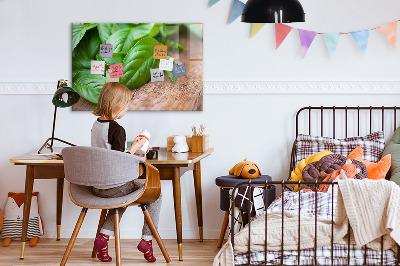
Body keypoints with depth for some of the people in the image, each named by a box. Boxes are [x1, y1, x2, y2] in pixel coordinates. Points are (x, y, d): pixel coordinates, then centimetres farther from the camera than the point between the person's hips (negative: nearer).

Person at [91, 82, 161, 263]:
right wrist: (134, 148, -8)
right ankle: (147, 239, 9)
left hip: (96, 186, 8)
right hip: (114, 186, -8)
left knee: (123, 195, 36)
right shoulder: (117, 129, -19)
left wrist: (130, 155, 19)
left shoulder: (96, 125, 6)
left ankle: (104, 236, 18)